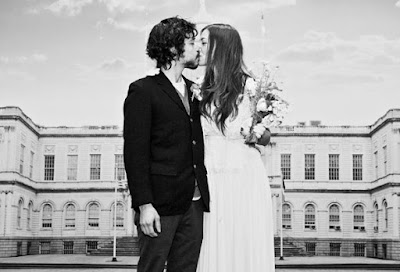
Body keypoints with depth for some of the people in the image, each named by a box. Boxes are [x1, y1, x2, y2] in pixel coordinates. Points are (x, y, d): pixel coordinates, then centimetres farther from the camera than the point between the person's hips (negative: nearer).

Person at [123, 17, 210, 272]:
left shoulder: (194, 90, 17)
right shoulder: (143, 90, -3)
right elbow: (135, 152, -10)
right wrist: (144, 204, -16)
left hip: (194, 202, 6)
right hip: (160, 203, -6)